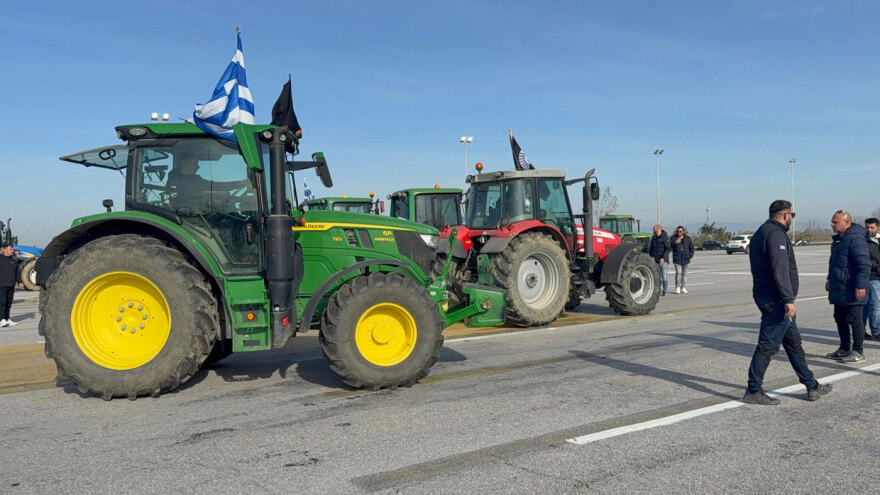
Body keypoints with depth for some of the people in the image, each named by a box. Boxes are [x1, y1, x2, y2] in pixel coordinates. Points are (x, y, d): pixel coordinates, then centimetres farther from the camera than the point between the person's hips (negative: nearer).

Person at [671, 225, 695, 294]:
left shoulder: (688, 238, 8)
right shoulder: (673, 238, 2)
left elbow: (691, 247, 13)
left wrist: (690, 255, 1)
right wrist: (676, 242, -29)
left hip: (685, 259, 3)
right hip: (677, 258, -3)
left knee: (684, 274, 7)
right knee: (678, 273, -13)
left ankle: (683, 288, 14)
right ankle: (678, 287, -5)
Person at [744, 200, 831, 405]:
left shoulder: (761, 233, 17)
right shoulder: (776, 234, -15)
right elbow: (780, 269, -24)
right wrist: (789, 300, -26)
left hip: (764, 295, 11)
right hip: (776, 300, -11)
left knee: (793, 342, 17)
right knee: (767, 345, -6)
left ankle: (812, 386, 26)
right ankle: (753, 391, 0)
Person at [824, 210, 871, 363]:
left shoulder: (856, 239, -18)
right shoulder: (838, 239, 15)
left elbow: (864, 265, -22)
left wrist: (861, 285, -25)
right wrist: (830, 279, 28)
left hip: (852, 291, -10)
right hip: (839, 290, 10)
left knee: (854, 320, -1)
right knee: (840, 319, 16)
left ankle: (858, 352, 8)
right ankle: (844, 349, 27)